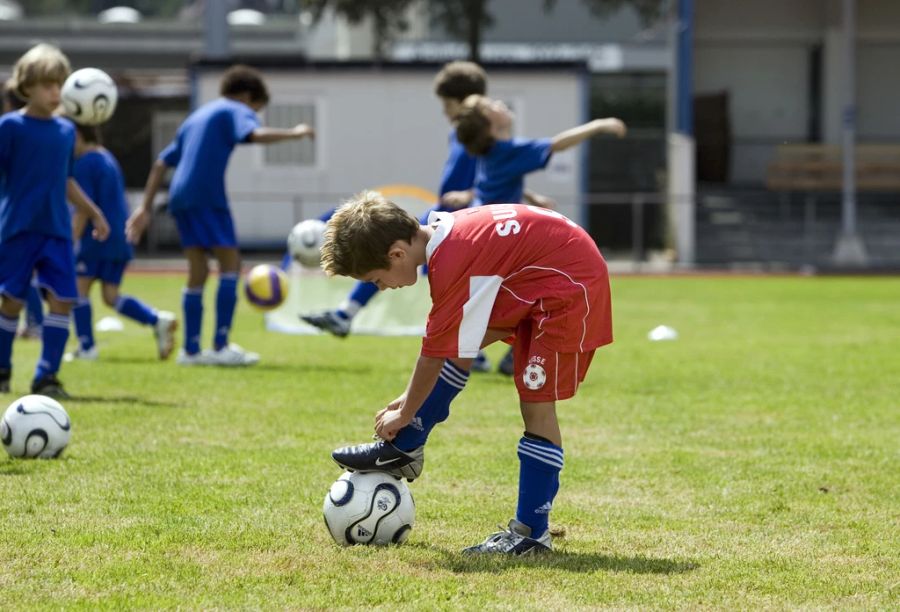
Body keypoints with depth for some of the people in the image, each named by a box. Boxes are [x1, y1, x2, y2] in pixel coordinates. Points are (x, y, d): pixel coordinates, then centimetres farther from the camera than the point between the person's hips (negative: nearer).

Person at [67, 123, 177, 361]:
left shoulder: (84, 164, -10)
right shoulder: (109, 159, 19)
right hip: (120, 240, 8)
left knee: (79, 287, 2)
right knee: (111, 296, 7)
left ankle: (87, 347, -1)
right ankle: (158, 320, -10)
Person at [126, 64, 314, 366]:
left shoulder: (196, 118, 28)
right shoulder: (236, 111, 5)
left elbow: (162, 163, 26)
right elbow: (257, 135, -17)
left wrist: (146, 208, 25)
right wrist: (294, 132, -3)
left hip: (180, 197, 8)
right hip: (207, 197, -8)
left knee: (198, 271, 11)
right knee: (230, 263, -5)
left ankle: (191, 349, 10)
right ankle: (221, 346, -12)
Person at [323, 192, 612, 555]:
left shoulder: (450, 264, -26)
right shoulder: (445, 231, 1)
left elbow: (435, 354, -16)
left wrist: (405, 414, -2)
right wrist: (412, 399, 15)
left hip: (571, 285, -10)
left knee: (537, 404, -8)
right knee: (459, 341, 8)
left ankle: (531, 532, -3)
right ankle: (403, 449, 16)